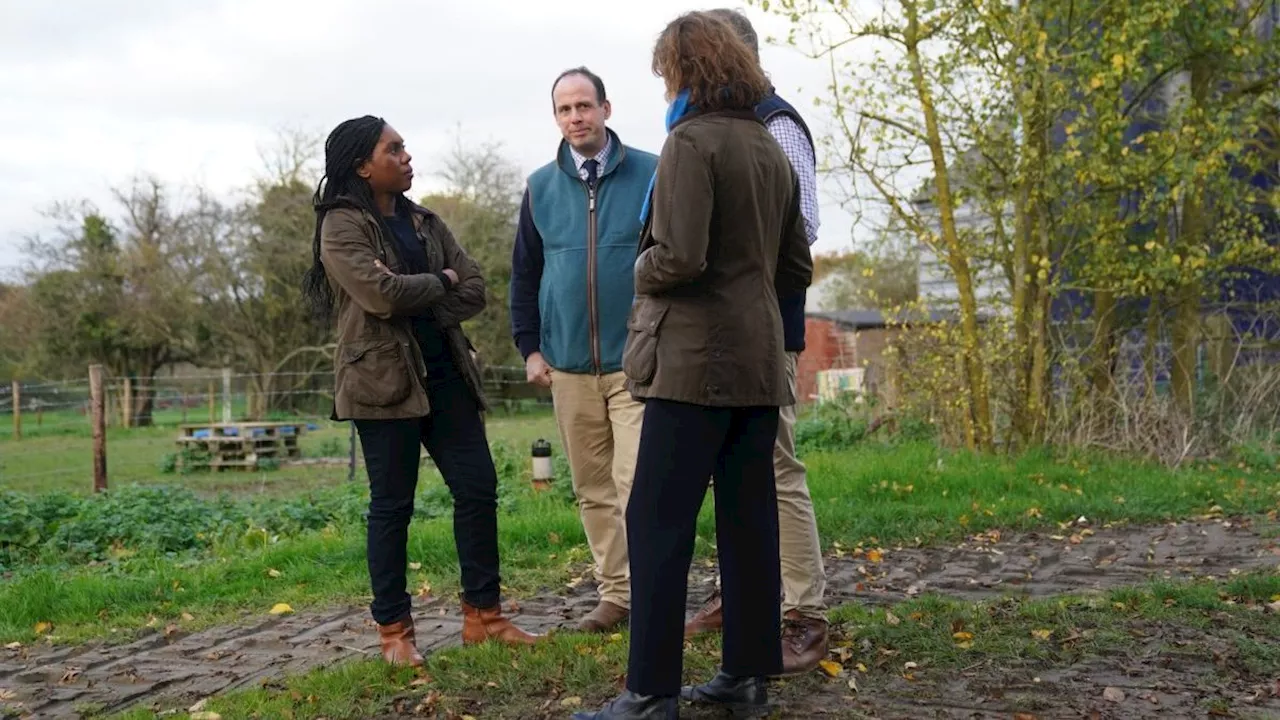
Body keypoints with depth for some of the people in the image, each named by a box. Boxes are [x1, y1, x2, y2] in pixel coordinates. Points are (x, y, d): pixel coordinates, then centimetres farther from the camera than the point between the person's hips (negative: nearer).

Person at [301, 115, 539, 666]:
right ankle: (394, 631, 12)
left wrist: (416, 304, -10)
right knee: (392, 505, 0)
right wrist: (440, 281, -3)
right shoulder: (342, 226, -4)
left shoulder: (424, 223, 15)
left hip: (443, 372, 6)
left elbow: (474, 292, 5)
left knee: (478, 487, 3)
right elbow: (381, 294, -19)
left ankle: (483, 615, 15)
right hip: (385, 379, -6)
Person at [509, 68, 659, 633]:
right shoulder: (541, 187, 9)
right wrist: (529, 347, 9)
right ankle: (615, 593, 21)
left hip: (638, 360, -4)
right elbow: (524, 274, 15)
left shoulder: (651, 174, -2)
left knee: (636, 480, -10)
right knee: (592, 489, 10)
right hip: (569, 366, 4)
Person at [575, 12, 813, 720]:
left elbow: (678, 258, -19)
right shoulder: (772, 150, 15)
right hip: (759, 361, 8)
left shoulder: (691, 141, -10)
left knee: (658, 524, -4)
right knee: (748, 521, 11)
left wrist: (641, 272, 1)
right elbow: (797, 268, 18)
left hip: (694, 360, -8)